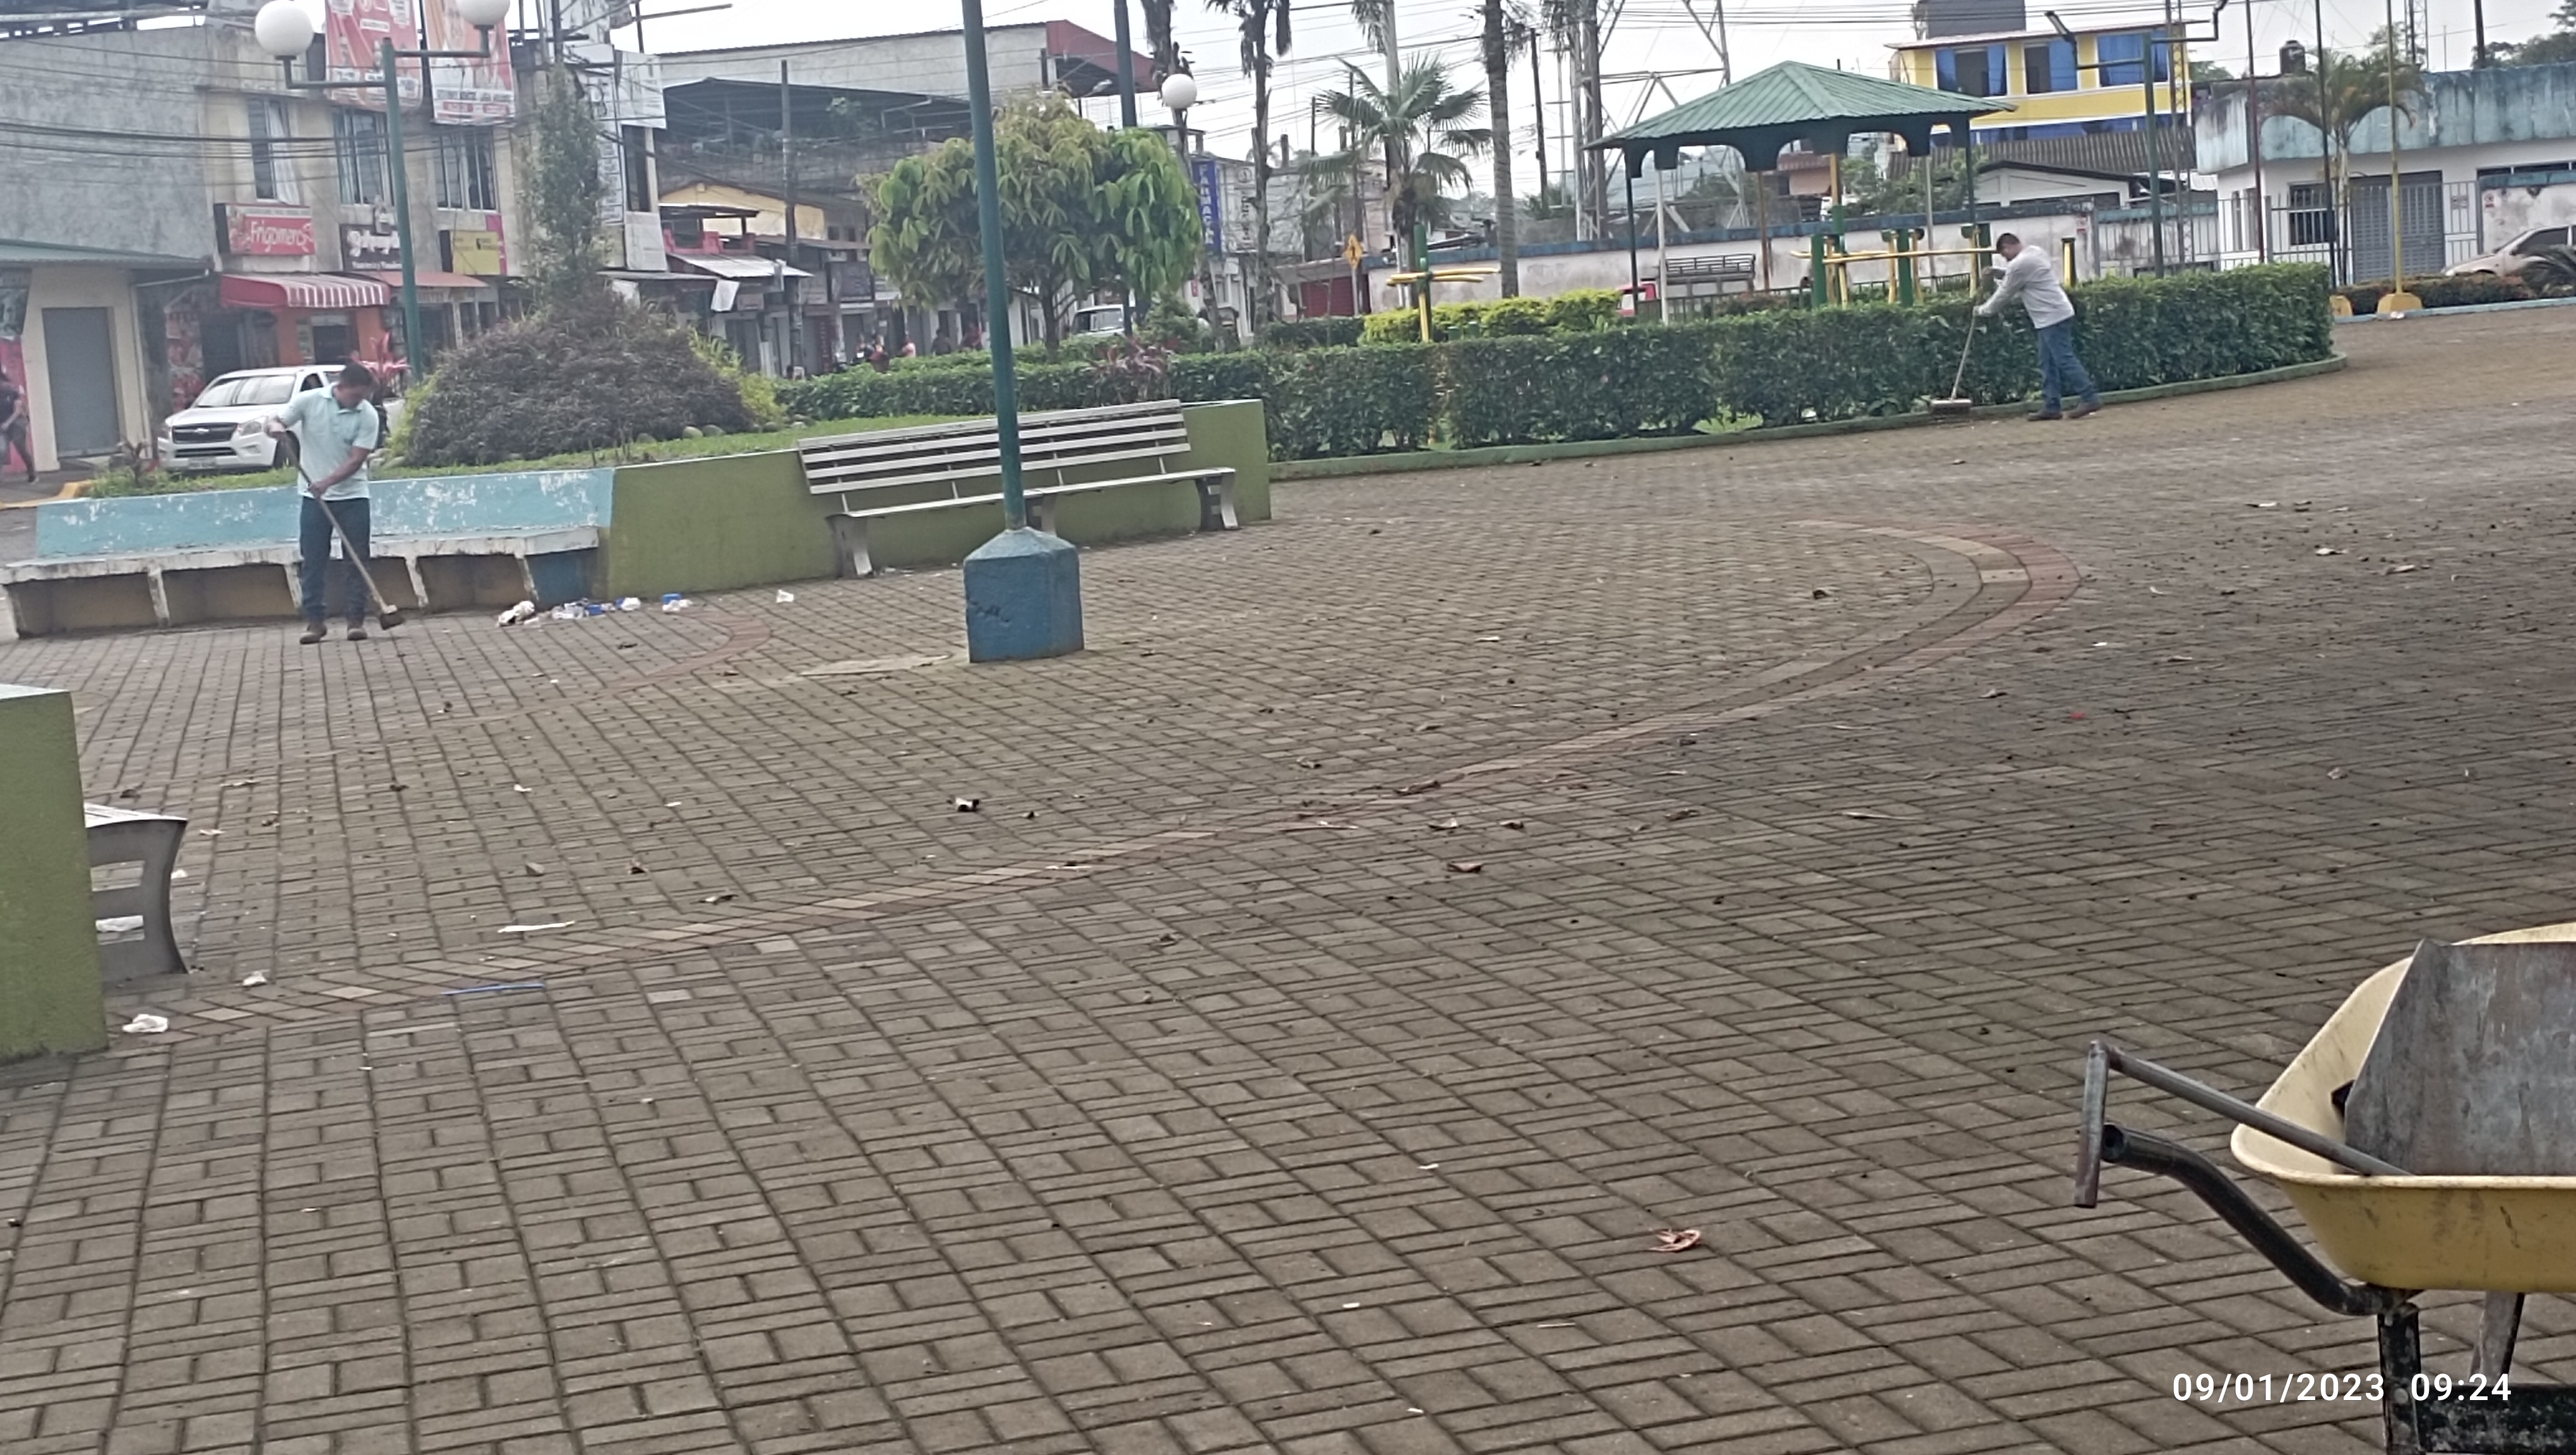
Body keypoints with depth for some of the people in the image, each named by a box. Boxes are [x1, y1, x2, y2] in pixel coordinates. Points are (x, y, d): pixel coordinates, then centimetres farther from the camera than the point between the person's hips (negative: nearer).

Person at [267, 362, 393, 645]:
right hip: (314, 497, 1)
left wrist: (327, 482, -25)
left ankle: (357, 619, 5)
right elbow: (276, 423, 1)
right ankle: (314, 620, 6)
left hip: (353, 496, 0)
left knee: (357, 560, -1)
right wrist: (276, 427, -25)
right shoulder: (309, 401, -6)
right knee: (314, 560, 2)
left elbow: (356, 460, -13)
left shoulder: (368, 416, -9)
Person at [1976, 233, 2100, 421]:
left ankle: (2090, 398, -13)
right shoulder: (2035, 253, 15)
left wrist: (1983, 311, 9)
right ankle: (2051, 406, 9)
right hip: (2056, 315, 10)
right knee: (2048, 364, 10)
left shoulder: (2018, 265, -15)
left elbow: (2004, 295, -5)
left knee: (2065, 360, -11)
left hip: (2053, 318, -10)